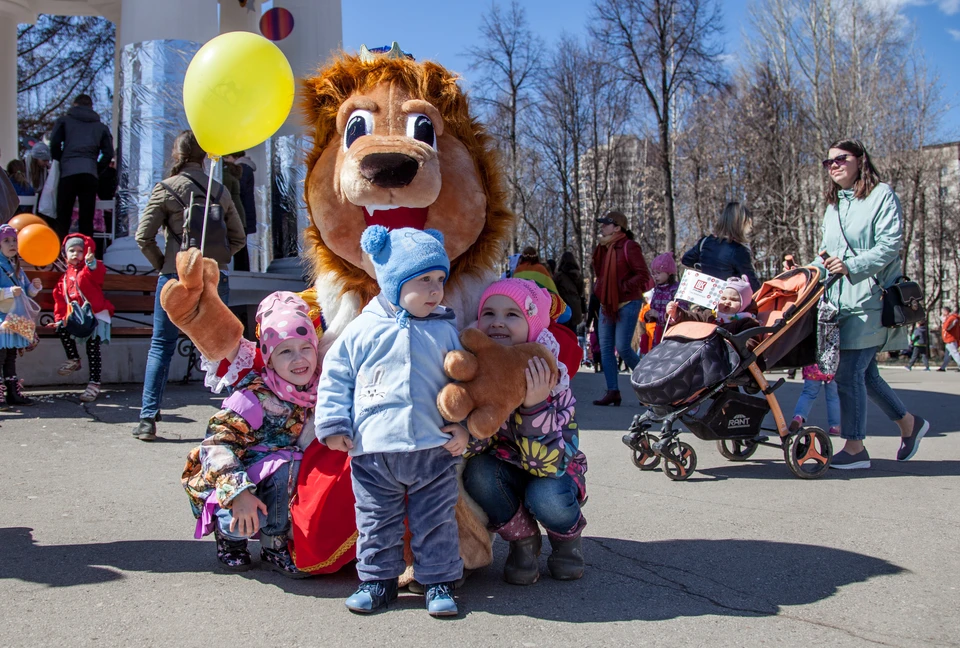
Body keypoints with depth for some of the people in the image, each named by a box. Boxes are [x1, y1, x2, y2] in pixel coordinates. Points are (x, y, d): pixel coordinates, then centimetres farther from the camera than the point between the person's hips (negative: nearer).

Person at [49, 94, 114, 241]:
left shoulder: (64, 120, 15)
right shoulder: (101, 126, 19)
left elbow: (54, 144, 2)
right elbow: (108, 153, 8)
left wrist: (61, 161, 18)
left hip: (68, 172, -1)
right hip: (90, 173, 2)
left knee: (62, 220, 0)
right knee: (87, 221, 3)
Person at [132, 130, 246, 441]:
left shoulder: (166, 189, -2)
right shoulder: (220, 190, 6)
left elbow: (143, 236, -5)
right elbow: (238, 237, 10)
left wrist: (161, 263, 8)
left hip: (177, 276, -2)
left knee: (162, 345, 6)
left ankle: (148, 420, 6)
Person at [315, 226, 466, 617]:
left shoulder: (446, 331, 4)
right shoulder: (362, 330, 0)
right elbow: (335, 378, 5)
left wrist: (463, 425, -3)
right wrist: (334, 425, -1)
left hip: (435, 450, 1)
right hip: (373, 452, 0)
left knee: (436, 522, 8)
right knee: (377, 521, 11)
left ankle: (439, 581, 22)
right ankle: (378, 579, 26)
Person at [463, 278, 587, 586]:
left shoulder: (550, 380, -24)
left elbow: (552, 463, -31)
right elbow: (474, 447, -22)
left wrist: (534, 405, -45)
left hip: (552, 474, -2)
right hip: (503, 474, 2)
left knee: (546, 498, -33)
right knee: (477, 470, -29)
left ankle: (567, 537, 5)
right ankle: (523, 540, -1)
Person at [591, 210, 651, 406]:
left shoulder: (629, 246, -9)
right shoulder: (603, 249, 14)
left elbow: (643, 275, -14)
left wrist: (623, 287, -19)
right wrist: (599, 291, 8)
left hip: (627, 303, -8)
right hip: (607, 305, 8)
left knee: (622, 347, -11)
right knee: (605, 348, 1)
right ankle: (612, 391, 4)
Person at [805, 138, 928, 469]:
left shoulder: (882, 195, -3)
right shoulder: (833, 206, 19)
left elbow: (891, 245, -14)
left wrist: (851, 266, -25)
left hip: (869, 300, -8)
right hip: (839, 301, 8)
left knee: (849, 371, -10)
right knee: (864, 373, 11)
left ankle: (855, 448, -1)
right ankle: (909, 422, 30)